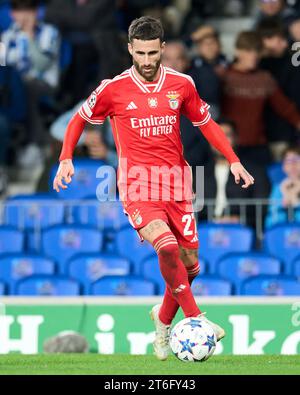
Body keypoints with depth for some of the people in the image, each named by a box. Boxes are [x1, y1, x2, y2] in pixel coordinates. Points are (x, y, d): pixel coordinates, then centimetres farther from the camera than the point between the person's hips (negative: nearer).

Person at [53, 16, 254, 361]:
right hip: (137, 186, -4)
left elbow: (205, 123, 17)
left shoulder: (181, 85, 4)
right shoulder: (114, 89, -3)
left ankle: (163, 319, 32)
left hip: (175, 185, 4)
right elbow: (79, 119, 11)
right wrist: (66, 159, -1)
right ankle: (195, 319, -22)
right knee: (167, 245, -29)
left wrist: (233, 161, 9)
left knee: (190, 265, 6)